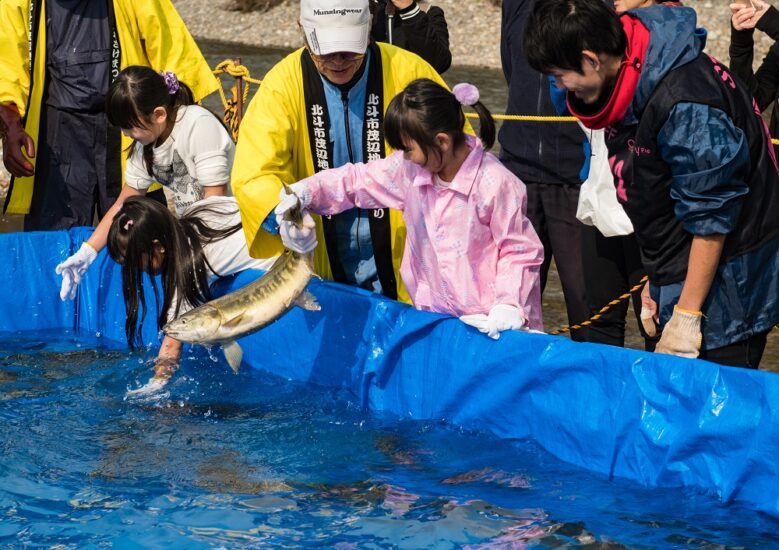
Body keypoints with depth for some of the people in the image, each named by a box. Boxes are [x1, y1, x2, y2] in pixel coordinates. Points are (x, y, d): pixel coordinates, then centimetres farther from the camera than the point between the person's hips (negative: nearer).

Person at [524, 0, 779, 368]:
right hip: (679, 275, 9)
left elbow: (710, 220, -22)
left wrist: (687, 315, -19)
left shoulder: (685, 105, -27)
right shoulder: (629, 77, 3)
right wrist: (658, 279, 20)